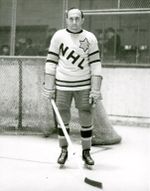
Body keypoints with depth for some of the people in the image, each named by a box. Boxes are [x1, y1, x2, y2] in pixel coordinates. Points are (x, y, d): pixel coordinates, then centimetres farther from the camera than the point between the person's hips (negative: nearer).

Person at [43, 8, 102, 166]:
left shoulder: (90, 38, -1)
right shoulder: (59, 36, 0)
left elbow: (95, 64, -2)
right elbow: (51, 62, 1)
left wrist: (96, 90, -8)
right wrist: (48, 88, -3)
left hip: (84, 85, 0)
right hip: (62, 85, 0)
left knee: (86, 119, 2)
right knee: (63, 119, 5)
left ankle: (86, 152, 18)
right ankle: (64, 151, 21)